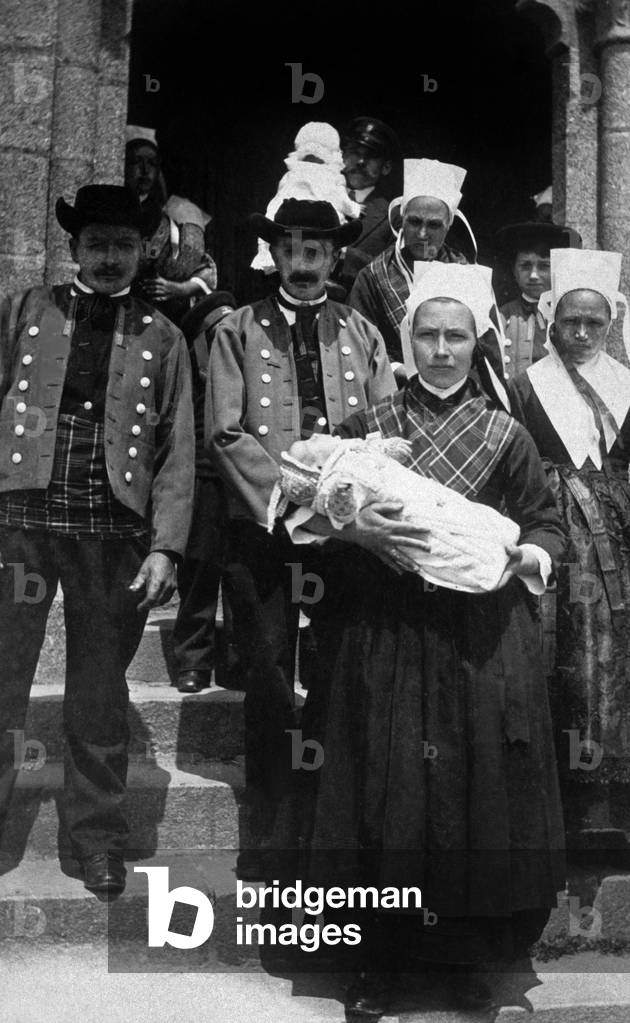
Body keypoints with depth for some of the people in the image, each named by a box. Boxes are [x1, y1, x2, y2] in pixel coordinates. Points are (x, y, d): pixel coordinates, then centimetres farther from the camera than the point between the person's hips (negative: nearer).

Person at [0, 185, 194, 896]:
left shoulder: (160, 337, 11)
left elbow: (177, 450, 5)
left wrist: (165, 546, -5)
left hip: (114, 529, 0)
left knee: (100, 690, 8)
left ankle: (98, 836, 22)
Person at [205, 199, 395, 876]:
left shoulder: (363, 335, 14)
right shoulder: (238, 331, 8)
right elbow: (225, 433, -2)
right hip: (263, 527, -1)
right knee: (267, 679, 1)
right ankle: (268, 829, 13)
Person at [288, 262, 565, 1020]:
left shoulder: (506, 436, 6)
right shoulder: (367, 427, 5)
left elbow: (547, 524, 11)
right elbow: (312, 516, 2)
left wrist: (529, 557, -10)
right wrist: (356, 528, -18)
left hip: (481, 642, 1)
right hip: (383, 639, 0)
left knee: (478, 794, 5)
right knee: (383, 794, 2)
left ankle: (467, 957, 25)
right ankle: (376, 961, 20)